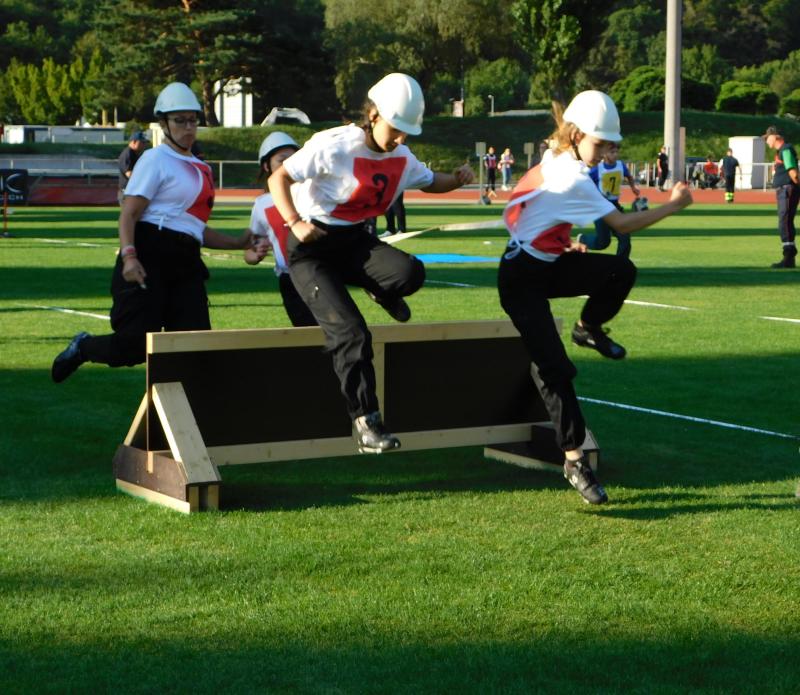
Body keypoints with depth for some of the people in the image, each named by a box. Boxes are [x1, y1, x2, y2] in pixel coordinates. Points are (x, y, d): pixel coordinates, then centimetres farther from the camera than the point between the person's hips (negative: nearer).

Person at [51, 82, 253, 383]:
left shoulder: (200, 169, 21)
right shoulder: (156, 160, -3)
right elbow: (129, 214, -10)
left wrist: (238, 243, 19)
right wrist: (129, 256, -24)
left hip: (185, 261, 7)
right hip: (150, 256, -7)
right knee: (137, 344, -8)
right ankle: (83, 347, 20)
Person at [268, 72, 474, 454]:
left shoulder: (401, 158, 2)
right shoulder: (334, 146, -18)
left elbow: (429, 182, 20)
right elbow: (279, 177, -15)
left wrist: (457, 179, -3)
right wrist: (295, 222, -30)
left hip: (355, 241, 5)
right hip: (312, 245, -5)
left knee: (410, 272, -27)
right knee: (350, 332, -20)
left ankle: (381, 292, 10)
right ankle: (364, 419, -10)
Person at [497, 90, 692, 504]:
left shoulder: (555, 162, 5)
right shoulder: (573, 178, -22)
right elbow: (622, 225, -20)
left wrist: (562, 242, 12)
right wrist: (673, 205, -14)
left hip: (548, 264, 8)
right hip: (522, 279, -8)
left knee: (621, 271, -12)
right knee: (553, 368, -11)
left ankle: (588, 328, 17)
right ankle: (574, 460, -7)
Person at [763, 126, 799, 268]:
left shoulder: (786, 150, -13)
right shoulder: (780, 151, 19)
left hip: (787, 190, -11)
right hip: (782, 191, 11)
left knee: (785, 223, -14)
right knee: (786, 224, 14)